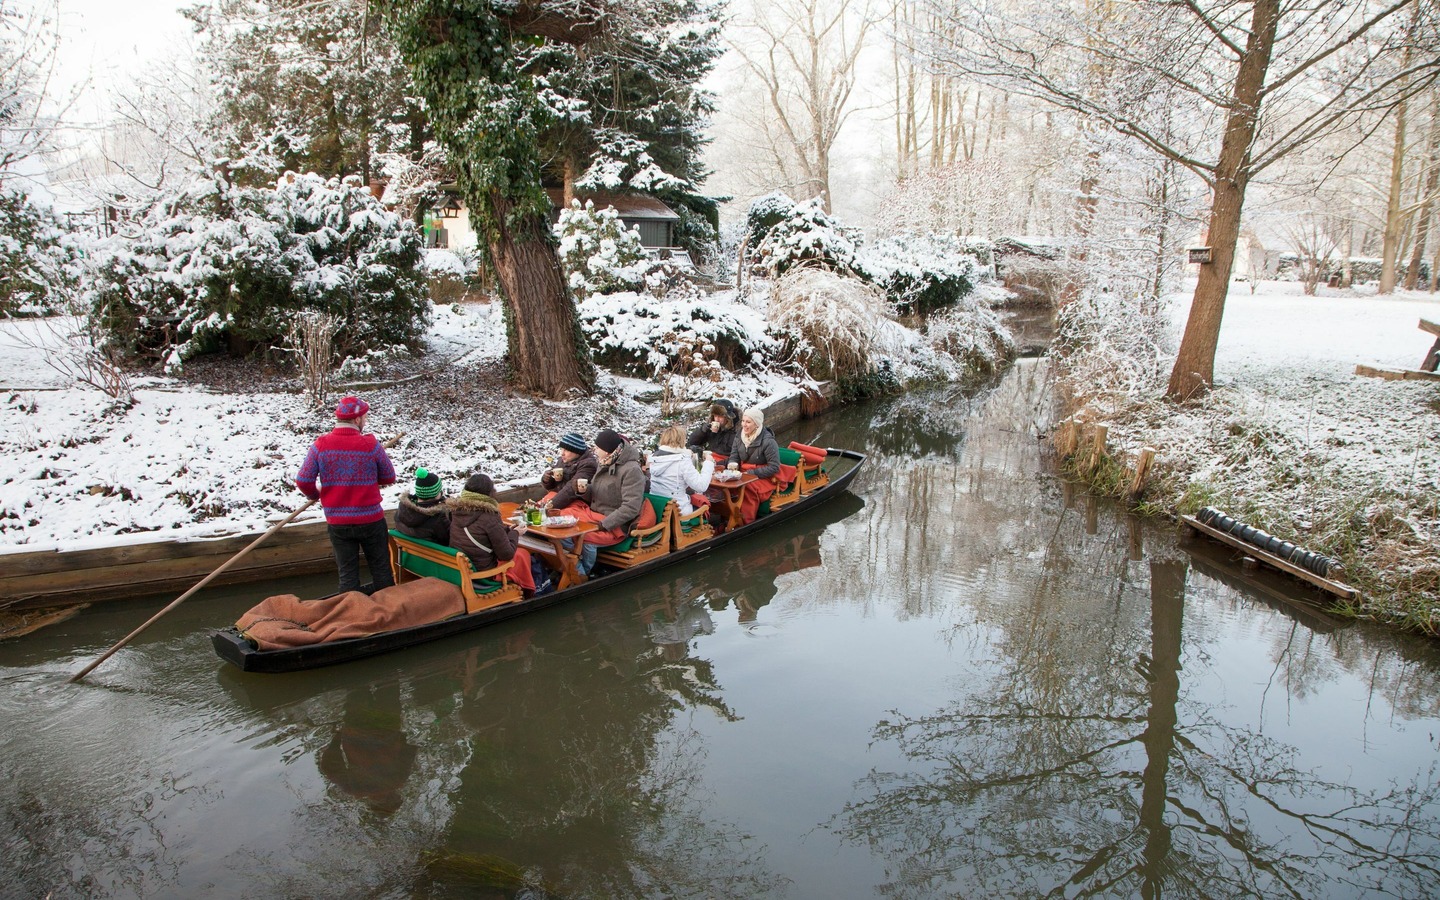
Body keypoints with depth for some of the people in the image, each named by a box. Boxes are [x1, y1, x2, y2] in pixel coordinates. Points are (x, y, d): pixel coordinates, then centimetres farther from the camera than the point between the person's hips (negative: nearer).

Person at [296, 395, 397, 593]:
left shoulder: (320, 445, -8)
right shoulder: (371, 445, -13)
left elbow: (303, 481, -7)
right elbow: (389, 478, -4)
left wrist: (314, 495, 14)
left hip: (337, 522, 2)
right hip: (371, 520, -2)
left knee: (347, 574, 12)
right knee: (381, 570, 13)